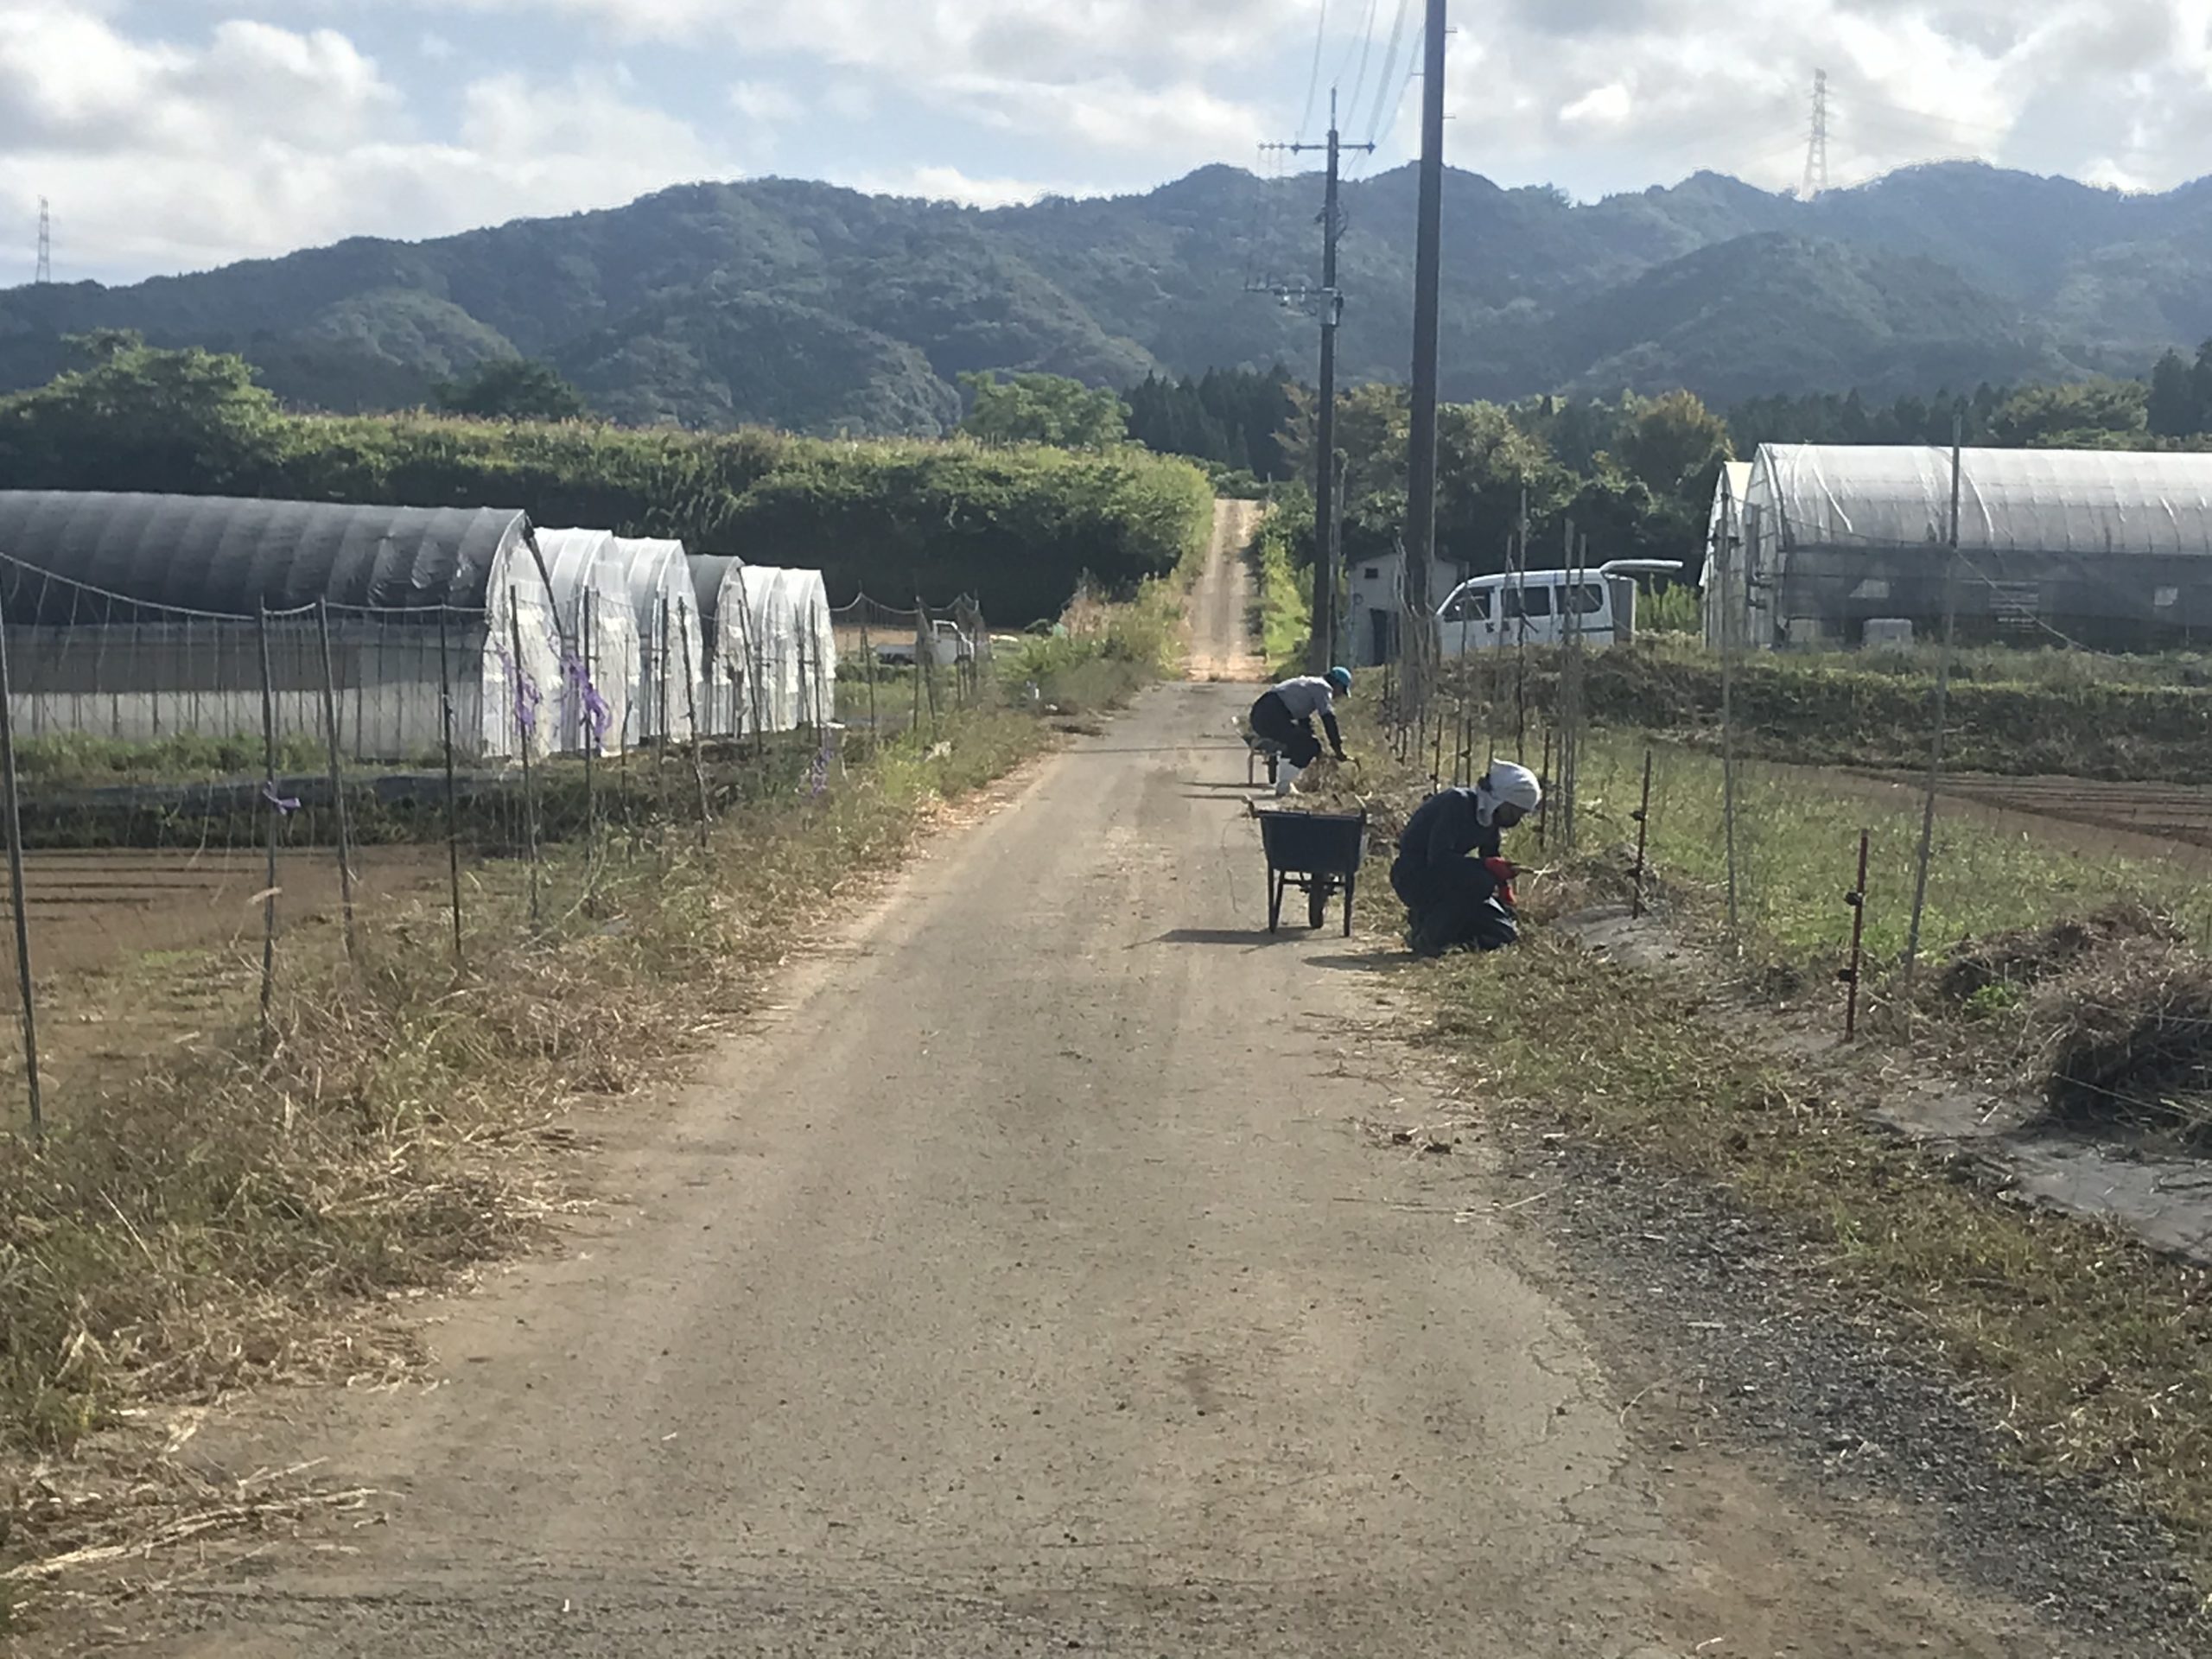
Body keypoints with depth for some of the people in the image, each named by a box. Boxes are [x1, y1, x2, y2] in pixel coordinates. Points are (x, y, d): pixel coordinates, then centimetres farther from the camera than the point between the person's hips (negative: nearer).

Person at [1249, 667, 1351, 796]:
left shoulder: (1310, 685, 30)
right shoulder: (1323, 687, 1)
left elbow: (1304, 721, 34)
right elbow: (1328, 719, -9)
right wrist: (1338, 749, -7)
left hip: (1259, 715, 10)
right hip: (1272, 716, -10)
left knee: (1298, 744, 27)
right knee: (1309, 746, -8)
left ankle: (1283, 784, 24)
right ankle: (1284, 786, -5)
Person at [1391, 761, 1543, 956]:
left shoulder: (1491, 821, 5)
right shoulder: (1457, 802, -21)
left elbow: (1496, 861, 14)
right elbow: (1438, 857, -29)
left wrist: (1508, 907, 2)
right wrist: (1487, 865, -34)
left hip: (1446, 877, 9)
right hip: (1413, 877, -9)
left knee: (1501, 936, 1)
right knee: (1480, 881, -33)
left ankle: (1427, 919, 14)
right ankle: (1428, 939, -20)